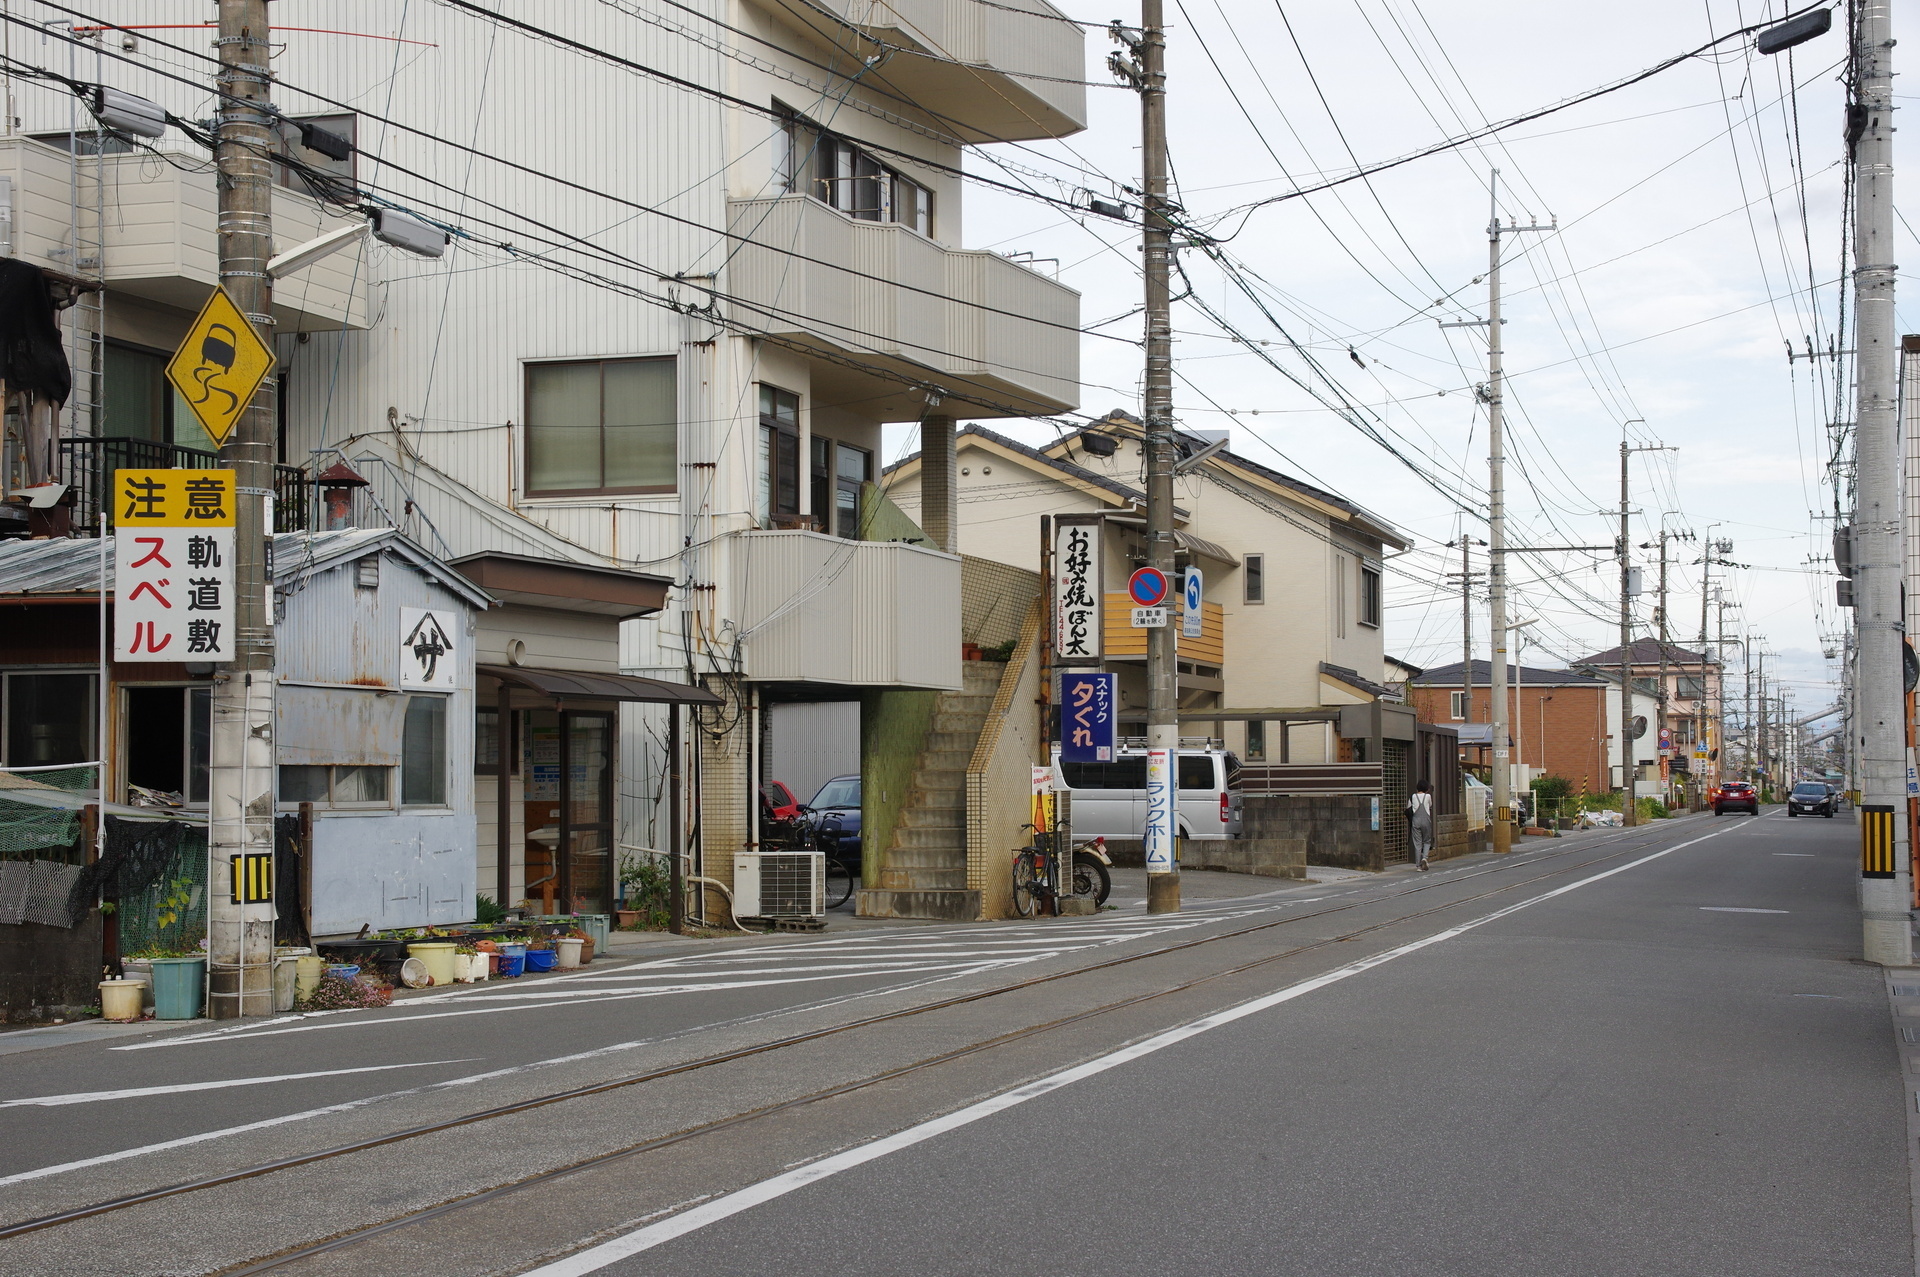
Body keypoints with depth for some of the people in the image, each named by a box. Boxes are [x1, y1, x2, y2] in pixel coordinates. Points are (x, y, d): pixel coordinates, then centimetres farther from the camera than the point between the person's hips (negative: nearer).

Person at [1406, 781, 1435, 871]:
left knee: (1417, 843, 3)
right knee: (1427, 841, 12)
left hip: (1416, 821, 1)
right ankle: (1424, 858, -14)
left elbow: (1408, 810, 7)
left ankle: (1419, 865, 2)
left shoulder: (1413, 797, 3)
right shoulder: (1428, 796, -1)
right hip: (1426, 820, -1)